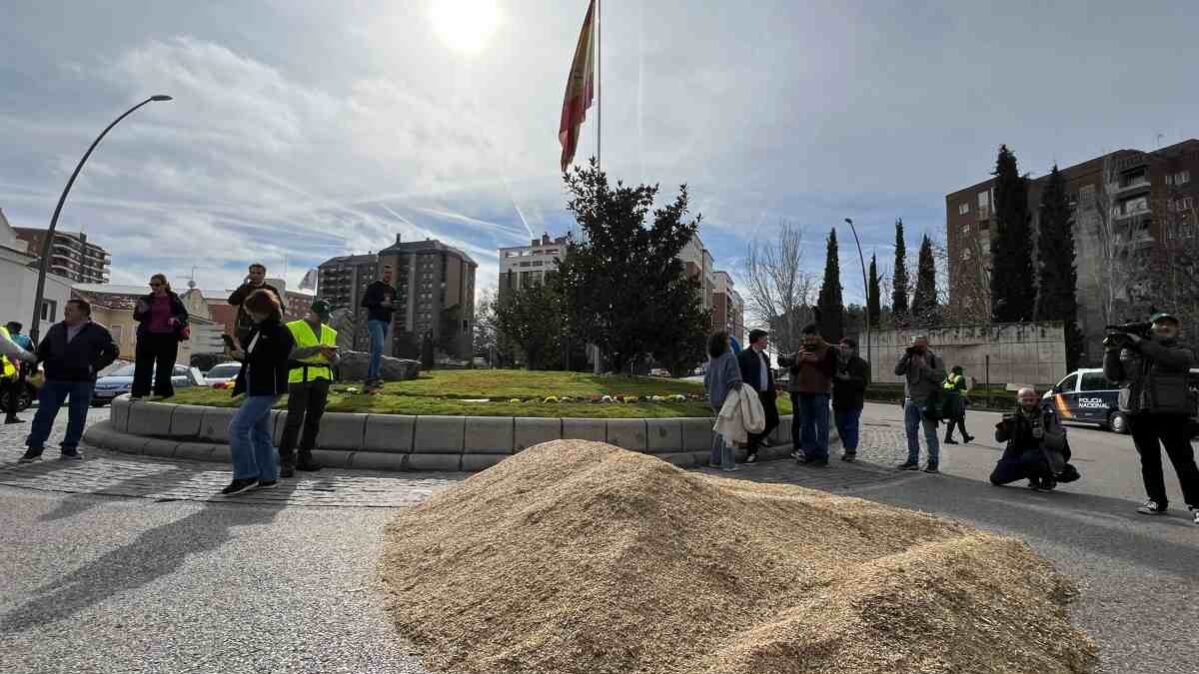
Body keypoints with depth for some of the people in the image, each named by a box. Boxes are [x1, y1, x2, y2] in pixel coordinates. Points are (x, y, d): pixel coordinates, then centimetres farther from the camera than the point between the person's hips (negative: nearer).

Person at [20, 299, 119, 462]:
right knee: (44, 413, 0)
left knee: (77, 416, 2)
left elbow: (112, 351, 1)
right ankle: (35, 448, 5)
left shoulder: (98, 331, -1)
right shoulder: (55, 329, 11)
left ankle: (70, 448, 12)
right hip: (55, 379, 3)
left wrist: (94, 366, -8)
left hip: (83, 381, -3)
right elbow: (43, 350, 20)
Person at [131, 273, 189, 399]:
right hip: (148, 337, 2)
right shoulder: (146, 299, 7)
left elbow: (184, 314, 5)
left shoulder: (174, 299, 3)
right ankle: (138, 393, 6)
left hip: (168, 338, -1)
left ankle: (162, 393, 12)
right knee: (143, 367, 2)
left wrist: (176, 319, -15)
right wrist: (141, 311, -14)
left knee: (164, 368, 4)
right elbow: (137, 317, 8)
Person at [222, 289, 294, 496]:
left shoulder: (280, 333, -13)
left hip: (266, 389, -9)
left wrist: (246, 356, -20)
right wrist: (238, 352, -1)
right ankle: (267, 477, 20)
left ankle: (246, 476, -5)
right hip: (253, 388, 9)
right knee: (259, 433, 12)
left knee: (237, 427, -13)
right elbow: (251, 355, 19)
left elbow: (273, 362, -20)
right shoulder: (256, 330, 13)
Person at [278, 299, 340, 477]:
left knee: (314, 420, 8)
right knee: (294, 420, -8)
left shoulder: (330, 332, 15)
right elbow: (293, 352, -14)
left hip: (322, 379, 5)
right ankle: (286, 460, -2)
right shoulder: (294, 328, 1)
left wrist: (332, 355, -9)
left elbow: (336, 361, 13)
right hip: (300, 377, -5)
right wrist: (318, 348, -21)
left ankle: (304, 457, 19)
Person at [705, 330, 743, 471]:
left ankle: (715, 460, 22)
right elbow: (735, 380, -18)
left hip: (714, 399, 7)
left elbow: (706, 381, 11)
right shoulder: (730, 358, -15)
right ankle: (728, 463, 5)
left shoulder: (712, 360, 6)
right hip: (727, 398, -7)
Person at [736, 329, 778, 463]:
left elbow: (769, 377, 19)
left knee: (773, 420, 10)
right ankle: (752, 452, 12)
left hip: (766, 395, 8)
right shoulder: (743, 356, -10)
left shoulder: (765, 356, 16)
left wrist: (773, 394, 14)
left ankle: (760, 437, 37)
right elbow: (740, 377, -13)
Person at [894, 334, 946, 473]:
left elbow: (940, 376, -15)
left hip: (926, 402, -5)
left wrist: (924, 366, -20)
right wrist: (906, 355, -9)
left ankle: (933, 463, 6)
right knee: (911, 432, 11)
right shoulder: (910, 359, 10)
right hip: (910, 401, 5)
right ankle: (912, 461, 20)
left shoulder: (935, 359, -2)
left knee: (930, 434, -2)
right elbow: (897, 371, -3)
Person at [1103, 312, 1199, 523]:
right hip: (1137, 413, 3)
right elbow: (1112, 376, 7)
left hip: (1171, 413, -3)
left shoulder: (1182, 352, 5)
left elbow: (1169, 358, -18)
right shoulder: (1128, 351, 11)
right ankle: (1157, 501, 20)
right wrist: (1111, 351, -6)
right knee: (1148, 459, 10)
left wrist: (1139, 342, -19)